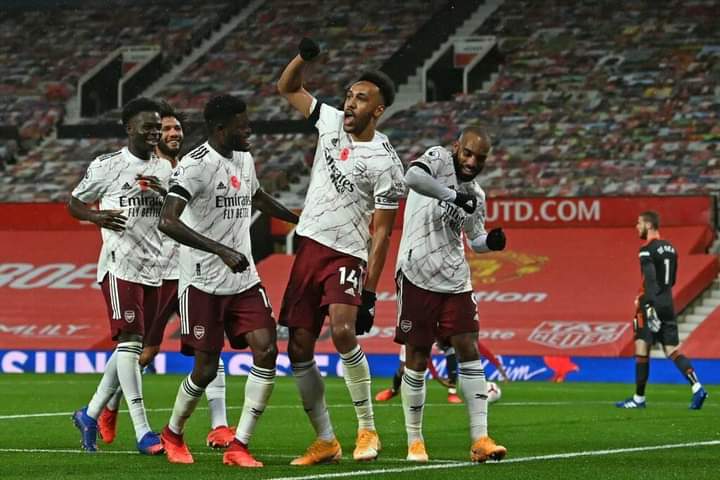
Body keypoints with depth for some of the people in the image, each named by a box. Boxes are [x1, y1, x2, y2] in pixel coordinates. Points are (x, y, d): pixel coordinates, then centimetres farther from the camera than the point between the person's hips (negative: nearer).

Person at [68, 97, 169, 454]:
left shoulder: (164, 169, 13)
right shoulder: (107, 166, -3)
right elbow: (74, 203, 5)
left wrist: (164, 193, -5)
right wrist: (96, 216, -17)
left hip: (153, 269, 6)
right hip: (120, 266, -6)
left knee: (132, 347, 9)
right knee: (129, 340, -13)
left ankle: (90, 415, 24)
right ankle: (142, 432, -17)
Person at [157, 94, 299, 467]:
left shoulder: (244, 159, 10)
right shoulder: (195, 165, -16)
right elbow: (168, 222, -29)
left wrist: (299, 219, 43)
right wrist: (221, 250, -34)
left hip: (244, 280, 7)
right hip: (204, 282, -7)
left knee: (267, 350, -10)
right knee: (206, 369, -1)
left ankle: (239, 446, -4)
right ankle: (173, 434, 27)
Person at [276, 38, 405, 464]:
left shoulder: (385, 163, -12)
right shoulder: (331, 122, 5)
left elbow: (382, 232, -12)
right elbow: (288, 89, 18)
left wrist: (370, 292, -16)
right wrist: (304, 56, -2)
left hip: (347, 257, -6)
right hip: (309, 248, 6)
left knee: (343, 332, -28)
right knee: (299, 349, 3)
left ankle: (368, 429, -13)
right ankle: (326, 441, 13)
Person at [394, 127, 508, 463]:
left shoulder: (476, 196, 14)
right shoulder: (438, 159, -5)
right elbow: (412, 177, -28)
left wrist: (491, 241, 3)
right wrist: (453, 195, -26)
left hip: (455, 280, 6)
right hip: (417, 275, -6)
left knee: (469, 351, -2)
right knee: (417, 360, 0)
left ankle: (480, 439, -1)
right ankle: (414, 441, 12)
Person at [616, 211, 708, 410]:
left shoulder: (647, 250, -11)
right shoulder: (670, 248, 15)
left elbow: (650, 279, -21)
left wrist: (650, 306, -27)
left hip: (652, 305, -7)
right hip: (668, 304, 7)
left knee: (642, 348, 1)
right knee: (672, 350, 4)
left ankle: (639, 398, 5)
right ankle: (697, 387, -14)